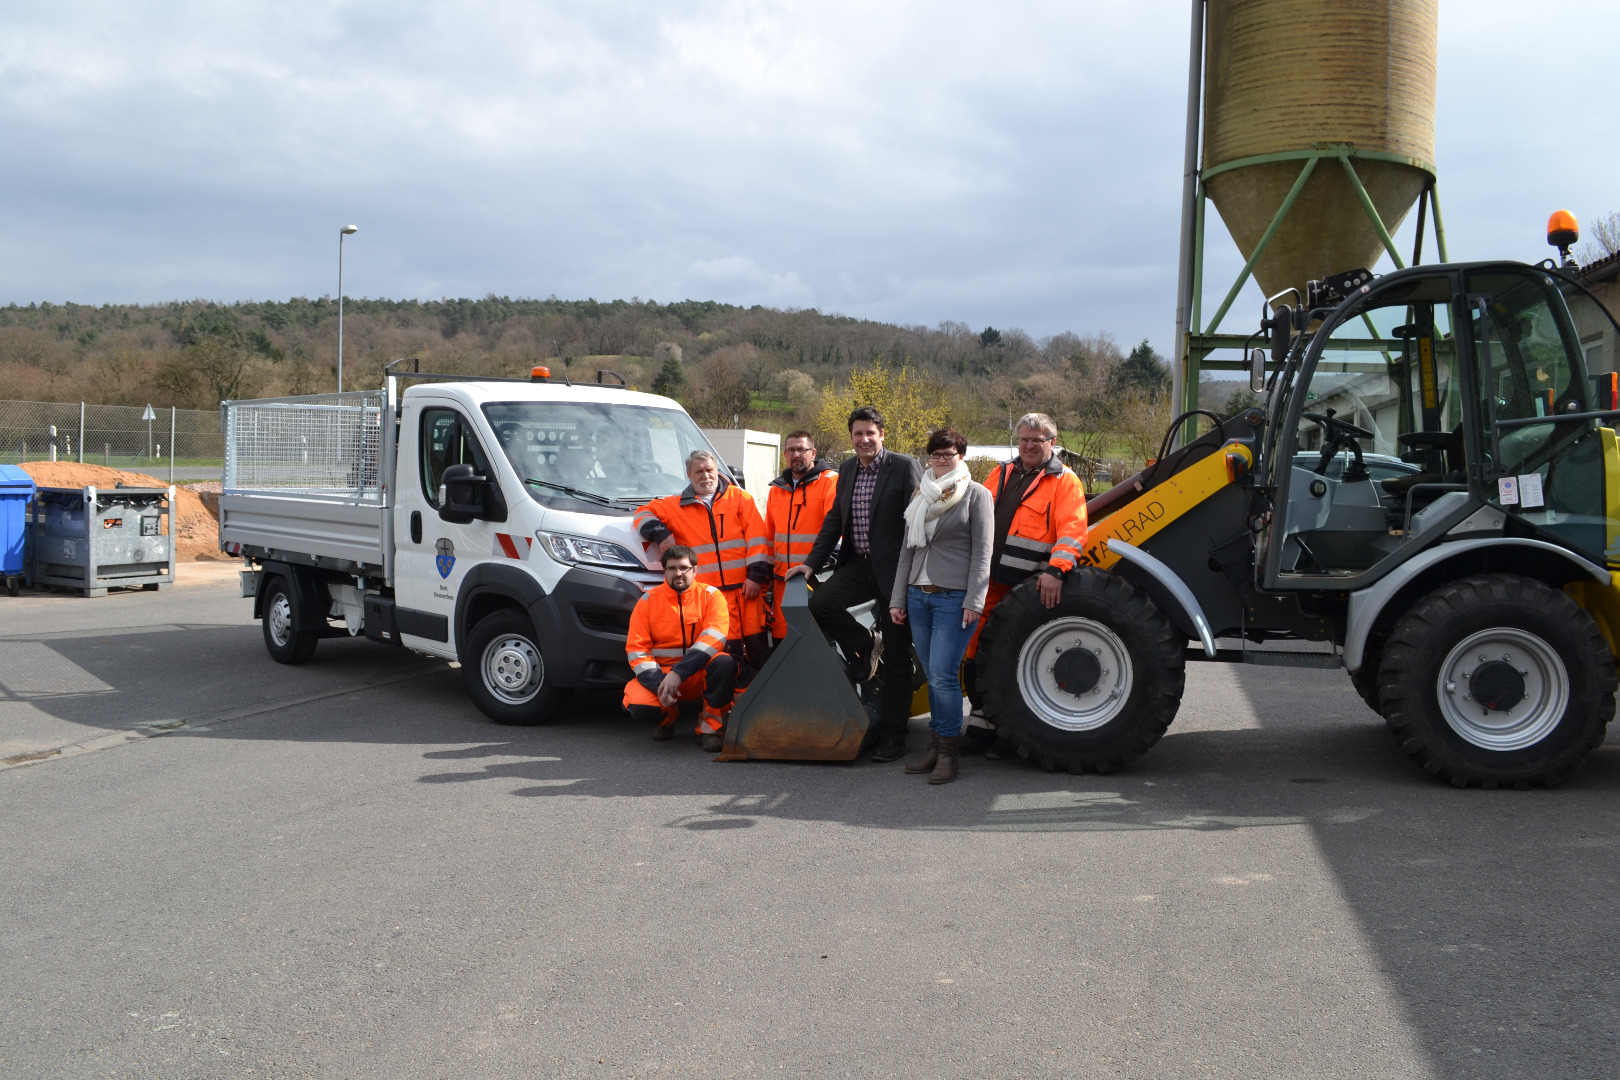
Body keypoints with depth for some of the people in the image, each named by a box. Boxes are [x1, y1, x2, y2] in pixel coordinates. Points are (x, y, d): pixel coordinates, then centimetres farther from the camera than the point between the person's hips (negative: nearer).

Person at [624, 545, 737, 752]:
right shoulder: (648, 600, 1)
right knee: (638, 704, -29)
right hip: (661, 672, 1)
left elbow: (714, 638, -17)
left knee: (724, 663, -33)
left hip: (699, 673, -1)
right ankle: (668, 715, 10)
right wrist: (658, 682, -20)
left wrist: (679, 672, -29)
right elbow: (636, 649, -3)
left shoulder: (711, 596, -3)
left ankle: (711, 725, -12)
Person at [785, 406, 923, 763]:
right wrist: (812, 562, 9)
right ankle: (865, 648, 8)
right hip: (859, 566, 6)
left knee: (897, 656, 1)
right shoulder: (847, 470, 12)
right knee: (820, 602, -20)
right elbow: (834, 520, 17)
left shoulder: (905, 466, -9)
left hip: (895, 571, -6)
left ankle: (892, 734, 10)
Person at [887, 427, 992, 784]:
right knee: (932, 676, 9)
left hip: (954, 598, -6)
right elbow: (908, 549, 17)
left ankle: (947, 753, -2)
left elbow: (982, 551, -6)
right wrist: (898, 598, 12)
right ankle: (936, 747, 15)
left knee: (943, 675, -11)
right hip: (919, 595, 6)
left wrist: (974, 601, -13)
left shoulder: (976, 494, 0)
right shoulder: (921, 495, 16)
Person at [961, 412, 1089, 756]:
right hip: (987, 582, 5)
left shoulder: (1064, 481, -2)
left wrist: (1055, 570, -26)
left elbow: (1072, 531, -13)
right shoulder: (1001, 474, 16)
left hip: (1027, 587, -5)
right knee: (976, 653, 8)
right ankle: (980, 722, 21)